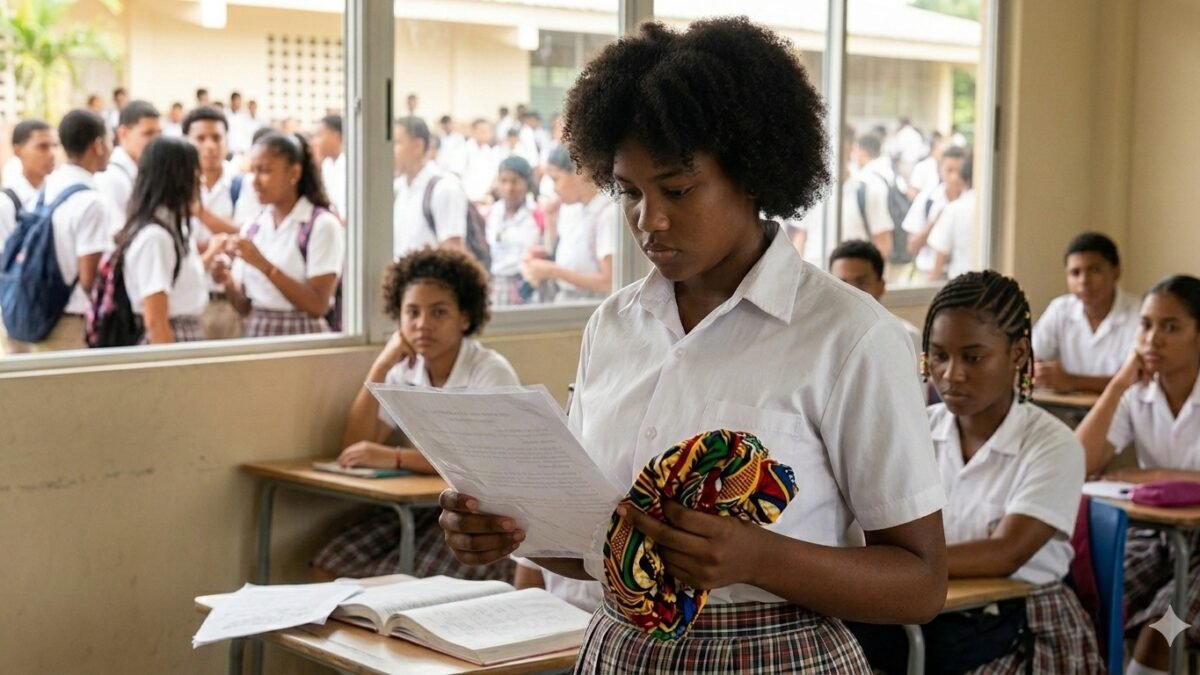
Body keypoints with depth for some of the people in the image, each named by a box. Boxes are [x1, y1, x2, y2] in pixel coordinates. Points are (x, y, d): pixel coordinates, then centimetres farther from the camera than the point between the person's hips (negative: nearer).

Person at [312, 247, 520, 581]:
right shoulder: (404, 372, 5)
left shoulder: (491, 372, -11)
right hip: (424, 507, 6)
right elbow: (355, 449, -2)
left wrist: (395, 457, -32)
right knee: (330, 569, -13)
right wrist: (382, 365, -8)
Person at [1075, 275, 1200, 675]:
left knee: (1161, 627, -29)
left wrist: (1151, 476, -19)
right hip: (1153, 536, 4)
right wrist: (1119, 384, -13)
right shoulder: (1136, 395, 1)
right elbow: (1078, 465, -13)